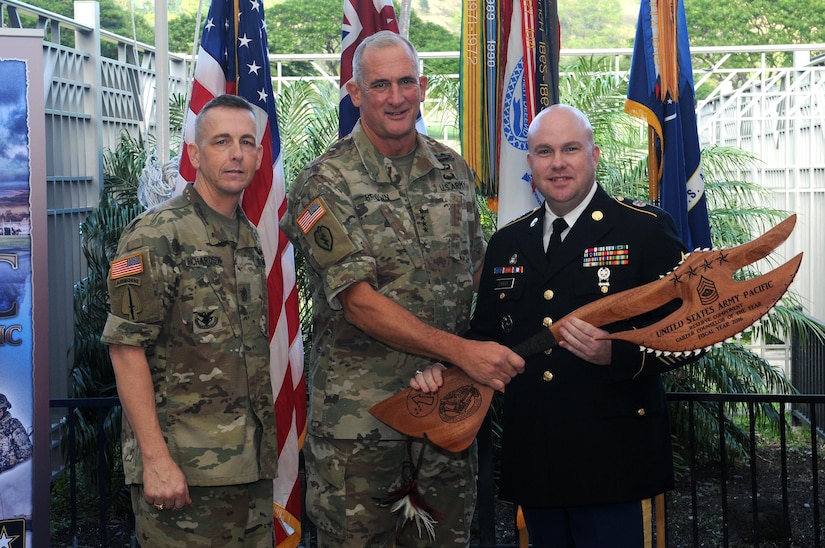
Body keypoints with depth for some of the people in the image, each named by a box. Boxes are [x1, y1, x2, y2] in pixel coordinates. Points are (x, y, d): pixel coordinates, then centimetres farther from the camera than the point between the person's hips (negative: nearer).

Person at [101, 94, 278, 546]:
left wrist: (265, 438, 13)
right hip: (182, 466, -7)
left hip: (251, 460, 7)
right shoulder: (156, 236, -10)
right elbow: (126, 349, -15)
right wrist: (155, 458, -20)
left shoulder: (250, 238, 13)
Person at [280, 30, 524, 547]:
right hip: (360, 419, -4)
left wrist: (497, 352, 3)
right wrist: (462, 350, -24)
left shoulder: (454, 170, 8)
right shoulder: (325, 184, -9)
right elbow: (358, 302, -18)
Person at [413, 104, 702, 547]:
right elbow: (486, 334, 19)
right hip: (533, 462, 5)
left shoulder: (645, 229, -3)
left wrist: (616, 355, -24)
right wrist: (443, 368, 0)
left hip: (609, 460, -5)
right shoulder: (507, 243, 13)